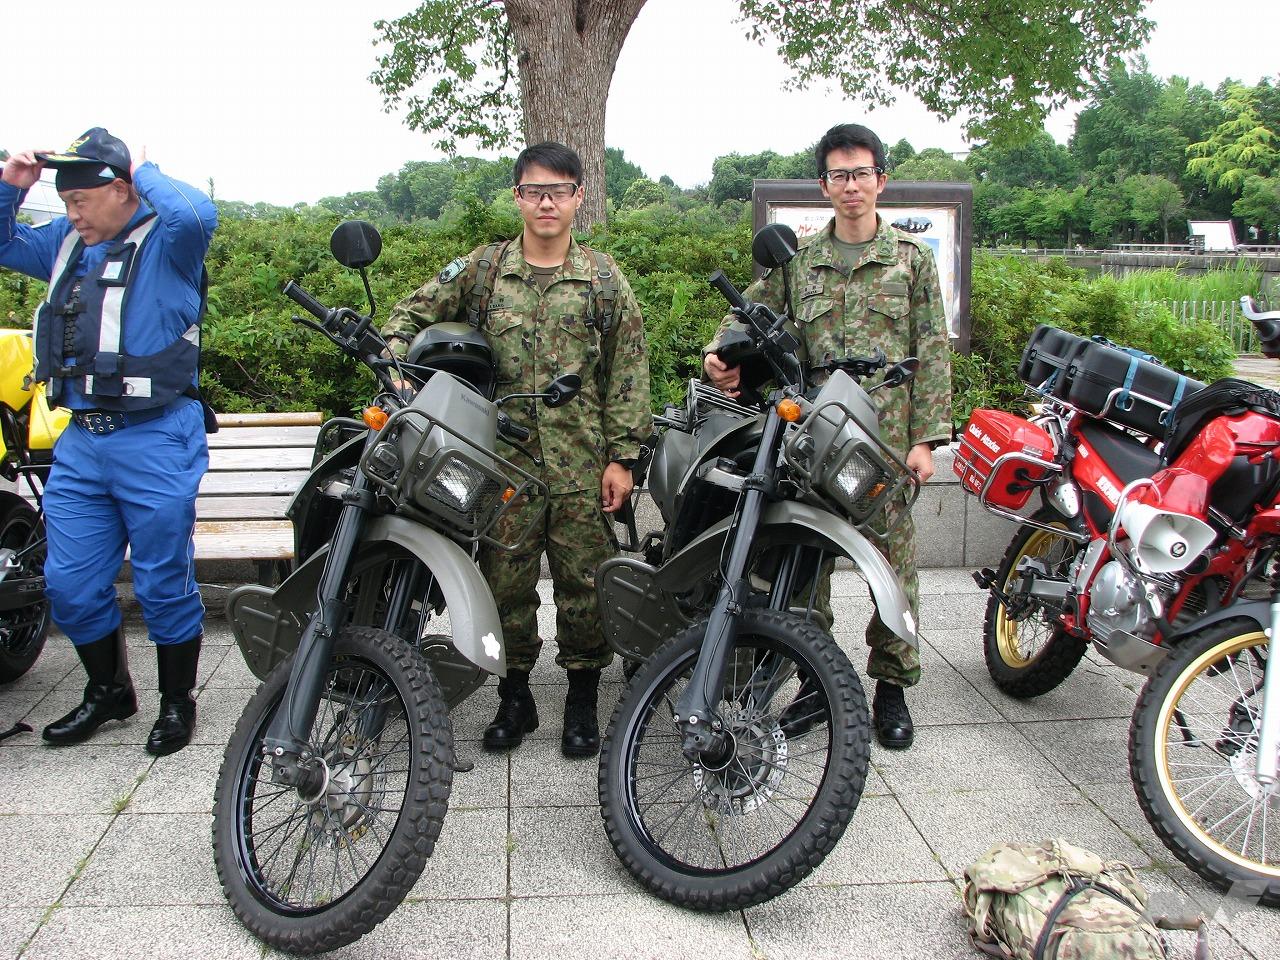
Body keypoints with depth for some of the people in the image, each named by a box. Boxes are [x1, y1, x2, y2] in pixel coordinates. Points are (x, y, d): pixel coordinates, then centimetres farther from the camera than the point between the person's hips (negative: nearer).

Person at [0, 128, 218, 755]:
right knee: (68, 585, 12)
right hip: (80, 443, 7)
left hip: (155, 443, -7)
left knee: (164, 585, 4)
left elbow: (197, 214, -29)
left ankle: (178, 701, 22)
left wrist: (147, 173, -11)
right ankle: (108, 691, 32)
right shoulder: (67, 241, 14)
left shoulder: (165, 239, -7)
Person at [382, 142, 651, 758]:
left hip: (582, 460, -1)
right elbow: (411, 314, 14)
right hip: (504, 456, 1)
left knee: (583, 578, 3)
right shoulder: (481, 268, 8)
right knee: (506, 578, 5)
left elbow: (628, 372, 3)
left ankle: (582, 699, 19)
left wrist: (622, 457, -3)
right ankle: (515, 696, 22)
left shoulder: (603, 277, 5)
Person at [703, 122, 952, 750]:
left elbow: (931, 352, 3)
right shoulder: (798, 260, 12)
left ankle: (892, 685, 15)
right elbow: (748, 311, 10)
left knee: (894, 557, 1)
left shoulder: (911, 257, 6)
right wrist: (719, 354, -13)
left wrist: (927, 438, -4)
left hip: (889, 433, -2)